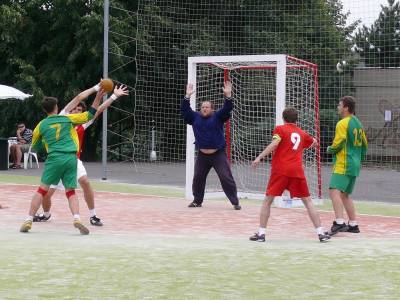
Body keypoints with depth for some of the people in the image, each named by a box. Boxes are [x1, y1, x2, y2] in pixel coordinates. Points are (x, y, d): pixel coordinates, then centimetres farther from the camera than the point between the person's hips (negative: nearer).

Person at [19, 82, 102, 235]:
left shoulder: (42, 125, 11)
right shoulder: (68, 119, 12)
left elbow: (35, 147, 23)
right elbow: (91, 113, 16)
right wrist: (99, 95, 19)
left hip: (54, 159, -1)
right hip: (71, 158, 1)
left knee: (42, 189, 5)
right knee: (71, 191, 8)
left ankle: (28, 221, 2)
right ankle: (77, 219, -14)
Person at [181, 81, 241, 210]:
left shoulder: (218, 117, -3)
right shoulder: (195, 117, 6)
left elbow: (227, 109, -15)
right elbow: (185, 110, -1)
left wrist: (228, 95, -29)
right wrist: (187, 96, -11)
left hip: (218, 154, -4)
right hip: (202, 155, 4)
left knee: (226, 178, -8)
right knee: (197, 179, 10)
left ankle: (235, 202, -4)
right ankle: (197, 201, 26)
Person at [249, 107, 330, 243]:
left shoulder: (280, 129, 5)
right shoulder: (302, 134, 18)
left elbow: (274, 144, -11)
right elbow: (314, 142, 37)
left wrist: (259, 157, -14)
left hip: (280, 170, -3)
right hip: (297, 171, 3)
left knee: (268, 200, 7)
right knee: (308, 201, 9)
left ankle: (261, 233, 2)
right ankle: (321, 232, 4)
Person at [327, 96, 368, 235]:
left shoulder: (342, 124, -11)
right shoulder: (358, 123, 16)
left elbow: (338, 144, -18)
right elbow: (364, 145, 21)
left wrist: (330, 149, 1)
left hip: (343, 165, -9)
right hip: (355, 165, 9)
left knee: (334, 192, -19)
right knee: (344, 195, 18)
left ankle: (339, 222, -33)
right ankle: (353, 225, 20)